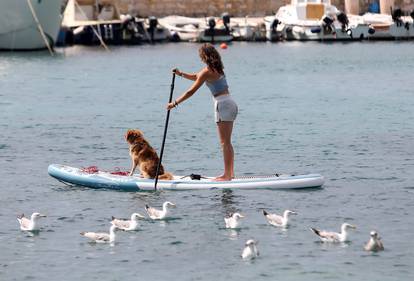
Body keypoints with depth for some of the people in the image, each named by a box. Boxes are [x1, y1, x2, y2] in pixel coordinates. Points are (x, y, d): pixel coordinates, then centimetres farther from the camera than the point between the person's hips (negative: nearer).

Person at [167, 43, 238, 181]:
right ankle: (230, 173, 15)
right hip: (230, 104, 9)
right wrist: (181, 74, 17)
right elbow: (196, 77, 29)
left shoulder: (207, 72, -14)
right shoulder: (216, 68, 14)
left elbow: (191, 91, -13)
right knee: (227, 143, 12)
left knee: (225, 143, -6)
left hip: (223, 105, -9)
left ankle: (227, 174, -5)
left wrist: (174, 103, -7)